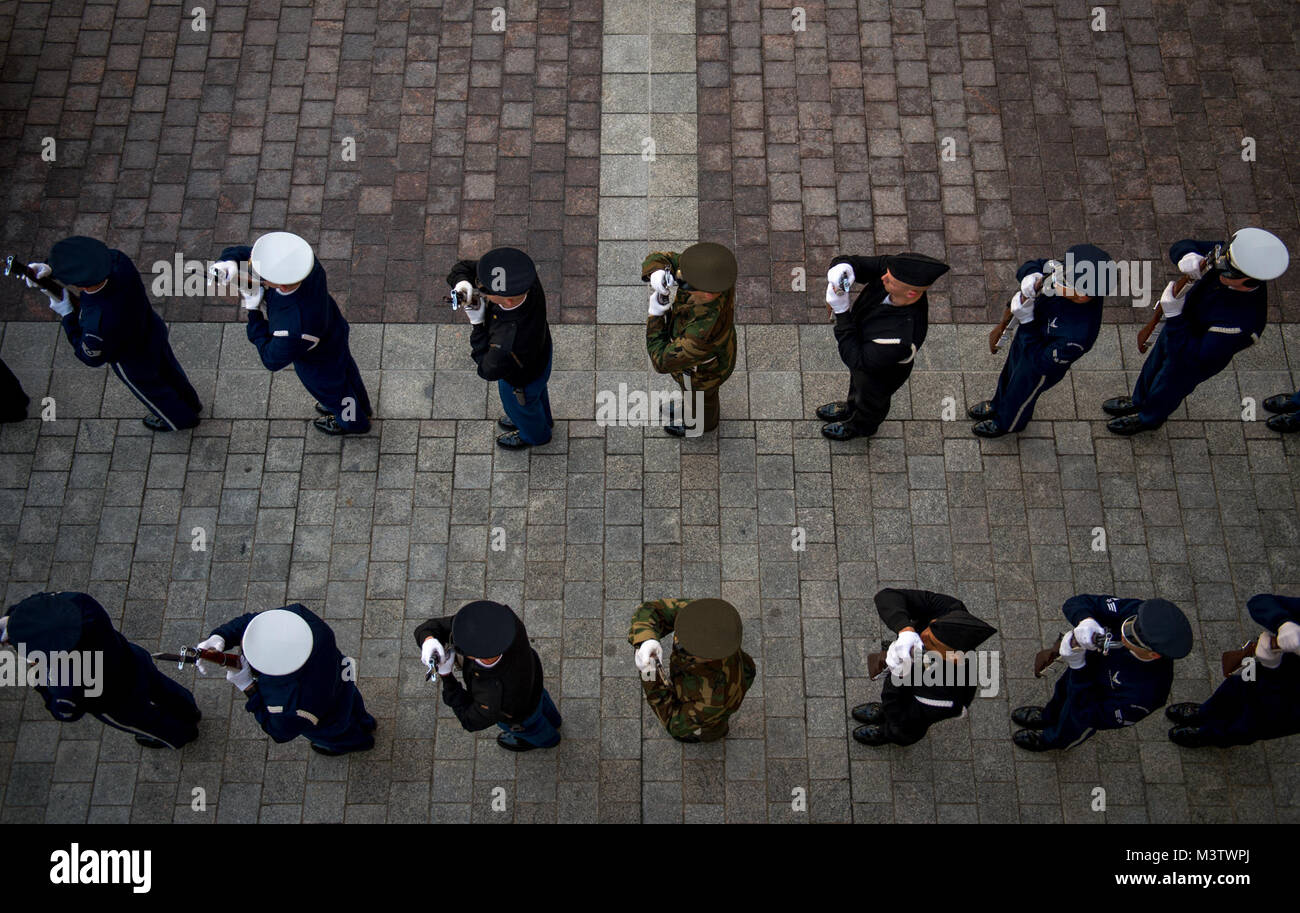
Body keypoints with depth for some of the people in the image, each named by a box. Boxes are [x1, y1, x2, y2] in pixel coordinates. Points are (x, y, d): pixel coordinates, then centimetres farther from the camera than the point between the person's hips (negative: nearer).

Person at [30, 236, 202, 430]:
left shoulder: (96, 324, -47)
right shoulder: (119, 261, -34)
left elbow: (92, 357, -24)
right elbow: (87, 262, -10)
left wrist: (67, 315, -21)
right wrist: (50, 268, -24)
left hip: (134, 362, -5)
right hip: (154, 331, 5)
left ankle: (180, 417, 60)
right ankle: (191, 403, 64)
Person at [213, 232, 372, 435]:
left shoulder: (293, 330, -50)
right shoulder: (300, 257, -34)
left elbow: (273, 359, -27)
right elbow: (242, 252, -19)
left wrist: (253, 311, -30)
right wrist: (229, 263, -41)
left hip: (319, 363, -5)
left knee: (330, 390, 29)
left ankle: (352, 420, 62)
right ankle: (361, 405, 66)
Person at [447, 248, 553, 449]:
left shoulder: (507, 345, -52)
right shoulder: (524, 276, -34)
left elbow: (488, 370, -28)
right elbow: (464, 267, -20)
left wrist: (478, 324, -35)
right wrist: (461, 283, -42)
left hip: (521, 380, -5)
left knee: (519, 406, 32)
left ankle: (535, 434, 66)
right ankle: (543, 419, 72)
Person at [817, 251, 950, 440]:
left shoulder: (902, 335, -50)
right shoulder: (894, 267, -34)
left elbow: (857, 361, -39)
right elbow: (851, 263, -22)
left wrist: (841, 311, -44)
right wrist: (842, 267, -48)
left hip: (880, 374, -5)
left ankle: (861, 427, 65)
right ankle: (851, 408, 71)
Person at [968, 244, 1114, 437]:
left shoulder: (1078, 336, -47)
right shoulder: (1072, 271, -30)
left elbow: (1042, 362, -32)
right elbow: (1027, 267, -14)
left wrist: (1026, 321, -36)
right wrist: (1034, 281, -37)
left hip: (1040, 368, -6)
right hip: (1025, 337, 6)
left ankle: (1007, 423, 61)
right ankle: (998, 405, 68)